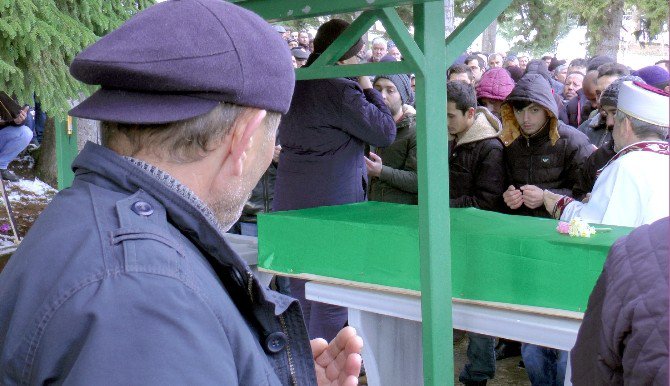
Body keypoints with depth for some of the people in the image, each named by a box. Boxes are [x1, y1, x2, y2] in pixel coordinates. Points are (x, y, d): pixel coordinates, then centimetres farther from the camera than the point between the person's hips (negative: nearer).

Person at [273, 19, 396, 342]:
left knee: (301, 296, 17)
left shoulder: (294, 85, 10)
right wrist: (368, 88, 0)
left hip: (290, 206, 8)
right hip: (331, 206, -8)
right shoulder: (341, 91, -16)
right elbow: (386, 133, -11)